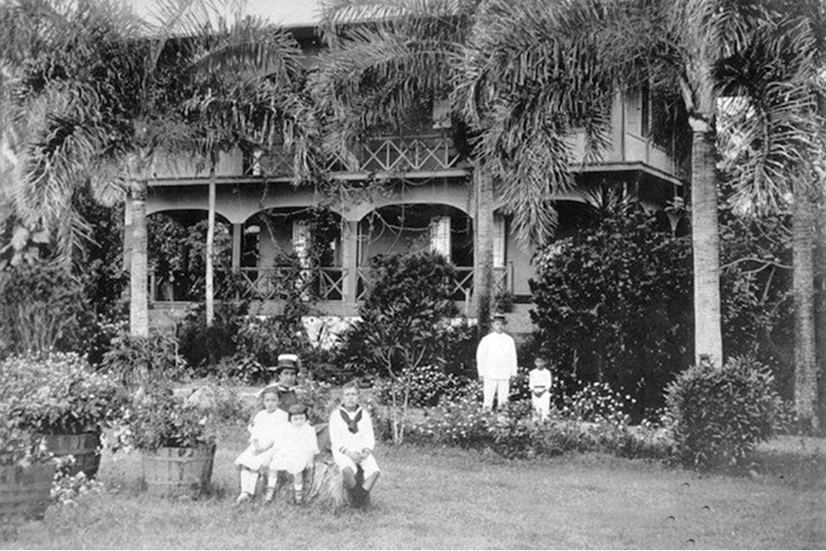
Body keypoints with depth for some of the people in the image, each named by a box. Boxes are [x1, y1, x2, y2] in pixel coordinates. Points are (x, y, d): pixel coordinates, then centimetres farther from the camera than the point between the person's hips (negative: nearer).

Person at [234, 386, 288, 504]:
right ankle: (244, 491, -21)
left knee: (254, 464, -26)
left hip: (272, 447, -6)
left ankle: (250, 492, -16)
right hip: (258, 446, 6)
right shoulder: (260, 415, 17)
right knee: (242, 462, -19)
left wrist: (264, 449, -17)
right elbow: (255, 433, 14)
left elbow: (278, 437, -9)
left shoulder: (282, 416, -2)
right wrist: (256, 446, -7)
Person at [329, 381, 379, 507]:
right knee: (348, 470, -37)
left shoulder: (364, 415, 11)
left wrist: (366, 451, -13)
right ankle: (363, 497, -18)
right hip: (342, 452, -3)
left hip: (362, 453, 3)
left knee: (374, 471, -29)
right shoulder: (336, 415, 3)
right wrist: (349, 453, -18)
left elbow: (370, 437, 8)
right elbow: (335, 440, -3)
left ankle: (360, 498, -20)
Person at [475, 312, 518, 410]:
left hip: (505, 376, 2)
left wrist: (513, 373, 7)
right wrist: (481, 373, 1)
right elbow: (480, 357, 5)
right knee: (488, 399, -6)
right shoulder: (486, 339, 2)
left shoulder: (509, 340, 7)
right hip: (490, 375, -1)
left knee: (502, 398, -2)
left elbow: (513, 357, 11)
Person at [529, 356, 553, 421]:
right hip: (535, 392, 2)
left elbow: (548, 384, -2)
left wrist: (543, 391, -14)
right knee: (536, 408, -1)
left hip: (544, 391, -2)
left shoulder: (547, 372, 0)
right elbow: (531, 384, 6)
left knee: (545, 408, -12)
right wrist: (534, 391, -11)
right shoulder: (532, 373, 7)